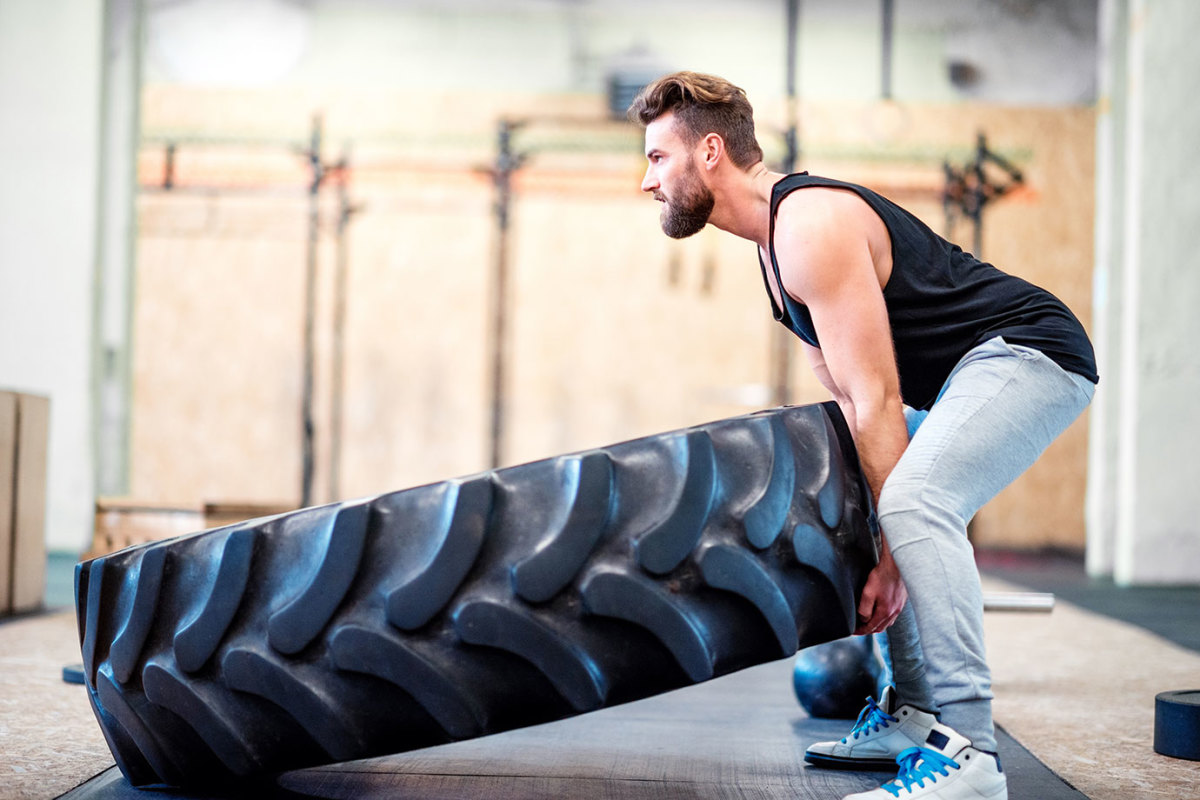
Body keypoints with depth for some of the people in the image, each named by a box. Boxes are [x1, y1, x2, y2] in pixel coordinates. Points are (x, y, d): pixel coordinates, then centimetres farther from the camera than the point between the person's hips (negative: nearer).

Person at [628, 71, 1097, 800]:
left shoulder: (812, 226, -20)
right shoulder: (778, 242, 12)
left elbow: (877, 399, -24)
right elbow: (851, 396, 12)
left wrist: (892, 555, -23)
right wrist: (886, 547, 6)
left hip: (1031, 353, -11)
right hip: (979, 369, 11)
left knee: (914, 502, -29)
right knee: (893, 506, 18)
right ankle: (914, 715, 20)